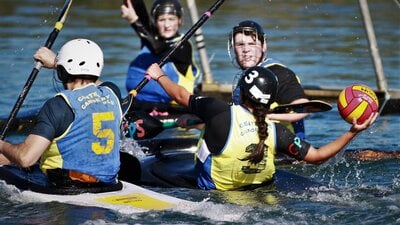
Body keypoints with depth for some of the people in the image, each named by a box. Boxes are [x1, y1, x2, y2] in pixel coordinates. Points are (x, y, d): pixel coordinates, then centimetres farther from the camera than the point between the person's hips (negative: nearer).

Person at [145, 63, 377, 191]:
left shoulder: (220, 112, -23)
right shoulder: (277, 132, -17)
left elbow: (181, 95, -7)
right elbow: (317, 156, -13)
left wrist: (160, 76, 12)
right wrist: (352, 132, -10)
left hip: (211, 189, -2)